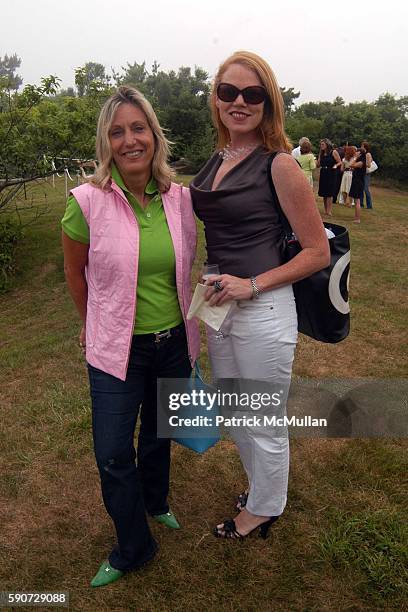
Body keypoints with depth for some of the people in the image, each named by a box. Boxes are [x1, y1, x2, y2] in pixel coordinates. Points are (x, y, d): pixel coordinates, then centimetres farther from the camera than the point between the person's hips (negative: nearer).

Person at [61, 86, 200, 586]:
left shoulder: (179, 198, -6)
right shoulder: (88, 201, -16)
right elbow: (75, 272, -1)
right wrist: (93, 325, 10)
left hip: (174, 341, 3)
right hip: (117, 349, -3)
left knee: (159, 435, 23)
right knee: (112, 457, 6)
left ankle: (155, 502, 55)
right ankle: (133, 548, 35)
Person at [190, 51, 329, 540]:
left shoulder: (279, 165, -13)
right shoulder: (215, 162, 8)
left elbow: (318, 251, -12)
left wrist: (252, 285, -19)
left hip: (263, 311, -8)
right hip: (220, 307, 8)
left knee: (264, 423, 13)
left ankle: (263, 509, 41)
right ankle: (261, 484, 52)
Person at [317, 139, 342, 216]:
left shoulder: (333, 152, -3)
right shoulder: (321, 153, 11)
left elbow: (340, 162, -1)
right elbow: (318, 165, 11)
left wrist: (336, 165, -20)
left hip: (331, 174, -5)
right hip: (323, 174, 5)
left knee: (329, 193, -8)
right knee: (323, 193, 6)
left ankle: (329, 211, -7)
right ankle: (325, 210, 13)